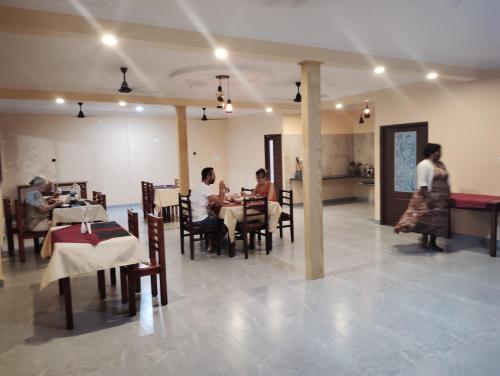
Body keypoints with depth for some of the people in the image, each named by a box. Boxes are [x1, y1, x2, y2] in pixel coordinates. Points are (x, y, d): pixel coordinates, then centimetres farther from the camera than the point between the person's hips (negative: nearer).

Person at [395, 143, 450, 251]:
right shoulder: (424, 164, -12)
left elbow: (446, 181, 17)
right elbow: (422, 183, -18)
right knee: (427, 219, 0)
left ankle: (432, 242, 16)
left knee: (438, 220, 8)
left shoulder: (441, 164, 13)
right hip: (428, 197, -8)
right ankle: (424, 241, 12)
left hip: (440, 198, 8)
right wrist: (428, 197, -22)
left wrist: (447, 194, 10)